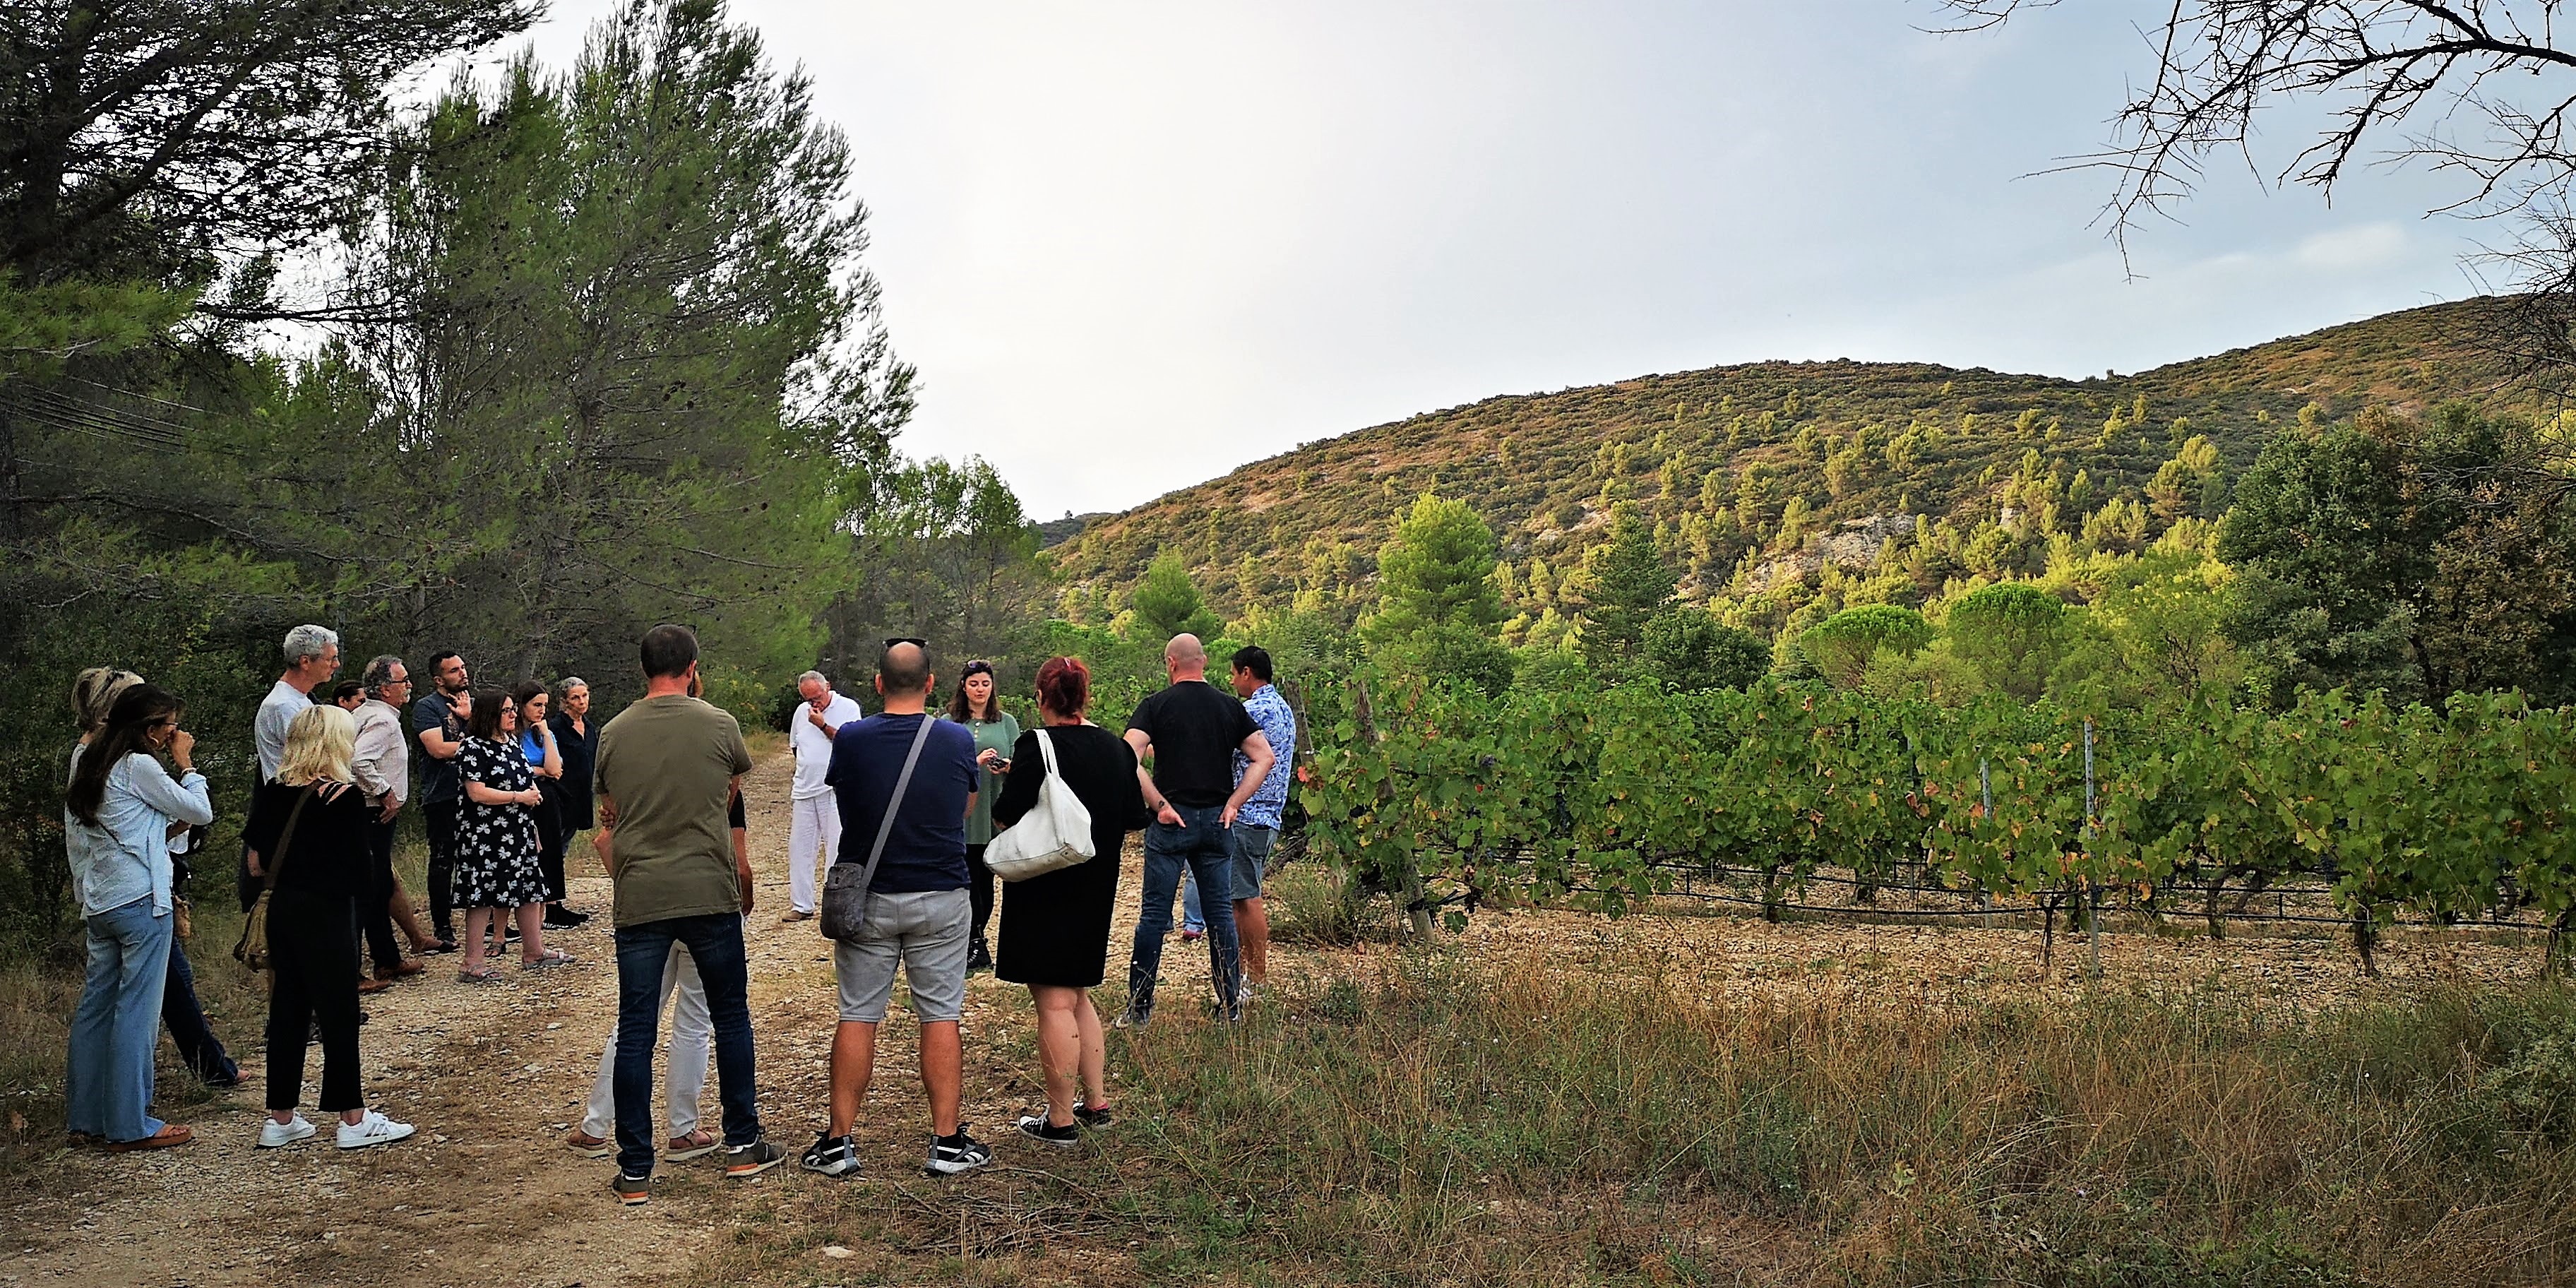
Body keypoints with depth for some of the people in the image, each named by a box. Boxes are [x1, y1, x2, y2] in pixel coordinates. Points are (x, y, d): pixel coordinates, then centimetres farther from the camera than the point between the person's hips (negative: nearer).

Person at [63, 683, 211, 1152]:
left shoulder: (88, 763, 14)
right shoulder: (139, 766, -11)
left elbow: (75, 843, 18)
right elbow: (201, 812, -6)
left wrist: (85, 900, 22)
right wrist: (186, 763, 4)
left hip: (99, 904, 9)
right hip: (140, 900, -9)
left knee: (96, 1006, 13)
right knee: (136, 1010, -4)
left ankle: (85, 1117, 20)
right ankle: (130, 1126, -1)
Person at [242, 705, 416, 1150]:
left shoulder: (272, 791, 4)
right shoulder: (345, 796, -14)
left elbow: (255, 857, 8)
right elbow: (361, 867, -11)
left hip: (282, 909, 6)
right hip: (328, 914, -6)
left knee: (287, 1011, 13)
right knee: (338, 1014, 1)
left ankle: (280, 1119, 20)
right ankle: (353, 1121, 8)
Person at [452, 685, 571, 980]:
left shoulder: (512, 741, 13)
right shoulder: (474, 748, -13)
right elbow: (477, 793, -20)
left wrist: (532, 790, 6)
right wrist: (519, 797, -15)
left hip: (518, 831, 9)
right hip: (485, 834, -9)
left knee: (529, 890, 12)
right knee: (481, 898, -5)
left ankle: (534, 952, 23)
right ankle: (473, 965, -1)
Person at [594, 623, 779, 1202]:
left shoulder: (613, 735, 3)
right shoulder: (718, 726, -3)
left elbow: (609, 815, 15)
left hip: (637, 899, 2)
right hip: (709, 894, -1)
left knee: (635, 1033, 6)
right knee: (730, 1016, 14)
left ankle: (635, 1171, 9)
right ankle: (743, 1145, 21)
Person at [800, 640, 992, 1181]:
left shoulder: (849, 741, -7)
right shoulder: (958, 741, -6)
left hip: (866, 899, 0)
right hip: (940, 898, 0)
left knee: (857, 1017, 7)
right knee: (940, 1016, 6)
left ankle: (838, 1142, 11)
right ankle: (947, 1142, 8)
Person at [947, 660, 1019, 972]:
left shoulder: (1007, 722, 10)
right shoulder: (949, 723, 5)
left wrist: (1008, 767, -14)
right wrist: (975, 762, -18)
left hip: (994, 814, 2)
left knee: (986, 878, 6)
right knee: (968, 879, -3)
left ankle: (971, 941, 18)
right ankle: (976, 945, 3)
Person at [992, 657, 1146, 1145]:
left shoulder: (1035, 748, -16)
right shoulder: (1117, 748, 3)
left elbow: (1006, 814, -16)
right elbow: (1135, 818, 7)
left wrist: (1000, 806, 6)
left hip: (1044, 889, -6)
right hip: (1096, 889, 6)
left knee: (1054, 1002, -1)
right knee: (1077, 995, 20)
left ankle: (1060, 1120, 4)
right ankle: (1096, 1103, 23)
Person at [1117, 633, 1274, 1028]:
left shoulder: (1155, 705, -3)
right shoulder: (1230, 706, 6)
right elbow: (1264, 757, 1)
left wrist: (1159, 805, -12)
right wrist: (1233, 803, 0)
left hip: (1171, 821, -3)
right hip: (1216, 821, 3)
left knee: (1155, 913, 2)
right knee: (1221, 912, 9)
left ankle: (1139, 1007, 5)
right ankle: (1229, 1007, 13)